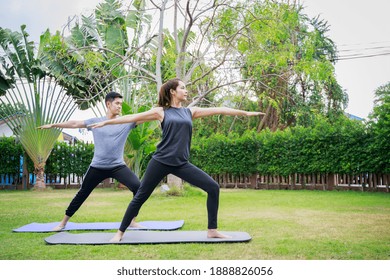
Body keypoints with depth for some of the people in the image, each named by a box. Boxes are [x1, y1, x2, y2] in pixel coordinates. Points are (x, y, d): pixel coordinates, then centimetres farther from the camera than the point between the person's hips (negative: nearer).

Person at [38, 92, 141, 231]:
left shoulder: (126, 122, 0)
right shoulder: (95, 121, 3)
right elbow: (74, 124, 10)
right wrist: (52, 125, 14)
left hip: (118, 166, 0)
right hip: (97, 167, 1)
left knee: (138, 187, -19)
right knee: (82, 194, 11)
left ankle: (133, 221, -3)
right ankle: (63, 222, 30)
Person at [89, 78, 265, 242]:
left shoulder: (190, 112, 11)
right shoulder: (161, 111, 2)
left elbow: (218, 110, 11)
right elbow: (132, 118, 4)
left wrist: (245, 113, 13)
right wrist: (106, 122, 4)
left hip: (181, 164, 3)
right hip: (161, 162, -3)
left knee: (213, 187, -6)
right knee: (140, 197, 2)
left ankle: (212, 230, 5)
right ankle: (120, 232, 20)